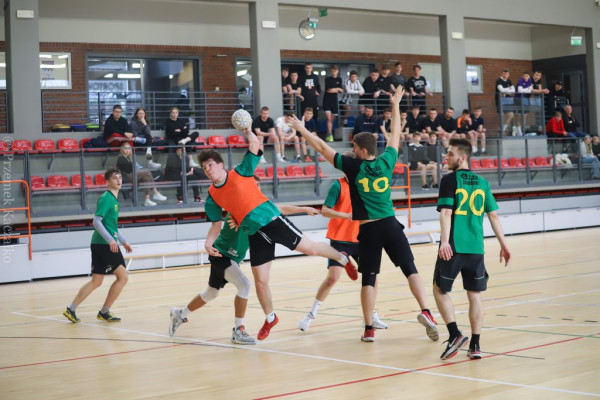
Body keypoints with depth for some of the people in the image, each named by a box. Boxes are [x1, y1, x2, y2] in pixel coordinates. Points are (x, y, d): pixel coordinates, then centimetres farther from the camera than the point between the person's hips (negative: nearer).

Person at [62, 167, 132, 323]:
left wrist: (123, 242, 29)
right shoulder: (106, 198, -11)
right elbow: (97, 221, -19)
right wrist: (110, 239, -27)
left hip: (99, 245, 9)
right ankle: (104, 312, 4)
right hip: (104, 244, -9)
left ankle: (71, 309, 8)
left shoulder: (114, 199, 19)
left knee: (96, 281, 9)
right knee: (122, 276, -3)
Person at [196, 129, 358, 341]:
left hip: (272, 220, -3)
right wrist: (208, 242, -4)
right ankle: (270, 318, 27)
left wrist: (248, 131, -17)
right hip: (255, 234, 3)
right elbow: (216, 224, 12)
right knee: (260, 281, 4)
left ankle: (343, 259, 25)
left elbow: (255, 145, -6)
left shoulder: (240, 172, -2)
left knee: (310, 248, -5)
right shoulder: (212, 197, 6)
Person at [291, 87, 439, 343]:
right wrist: (396, 106, 29)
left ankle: (369, 329, 7)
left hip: (368, 229, -1)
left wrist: (301, 129, 14)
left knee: (369, 279, 6)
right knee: (410, 269, 0)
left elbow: (322, 147, 3)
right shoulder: (386, 162, 2)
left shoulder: (353, 166, -4)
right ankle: (426, 312, -18)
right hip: (390, 225, 2)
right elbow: (395, 136, 19)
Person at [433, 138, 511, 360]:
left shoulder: (450, 180, -3)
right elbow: (493, 215, 11)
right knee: (474, 295, 10)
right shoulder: (482, 183, 11)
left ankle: (454, 334, -6)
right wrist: (503, 244, 15)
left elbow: (446, 212, -14)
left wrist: (444, 241, -21)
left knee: (440, 289, 9)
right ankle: (475, 345, 8)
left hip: (453, 247, -4)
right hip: (476, 248, 4)